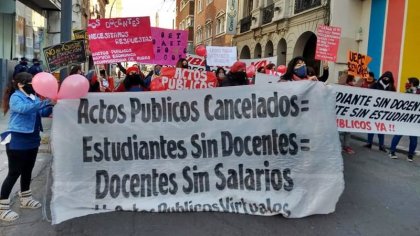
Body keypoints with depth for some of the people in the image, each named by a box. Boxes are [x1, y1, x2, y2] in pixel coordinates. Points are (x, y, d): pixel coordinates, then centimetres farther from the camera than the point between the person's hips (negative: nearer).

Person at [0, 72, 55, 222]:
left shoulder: (33, 97, 11)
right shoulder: (15, 97, -12)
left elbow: (43, 112, 11)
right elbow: (24, 108, -32)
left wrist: (52, 104, -8)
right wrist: (45, 102, -39)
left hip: (32, 140, 8)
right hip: (17, 142, -8)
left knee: (27, 171, 18)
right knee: (14, 173, -3)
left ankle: (25, 199, 34)